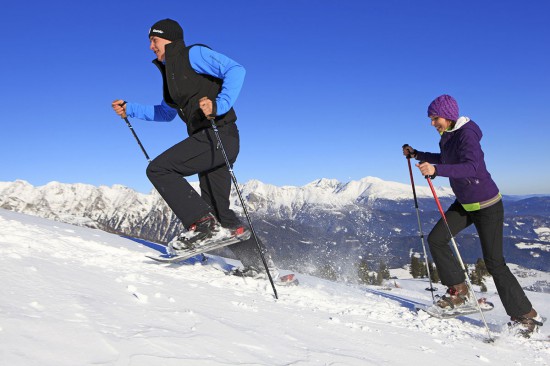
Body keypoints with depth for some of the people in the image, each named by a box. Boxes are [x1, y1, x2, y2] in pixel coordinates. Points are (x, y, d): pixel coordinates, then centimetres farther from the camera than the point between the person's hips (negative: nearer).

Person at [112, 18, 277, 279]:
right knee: (217, 208, 9)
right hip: (209, 140, 10)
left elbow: (235, 70, -14)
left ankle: (204, 225, -17)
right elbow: (167, 112, 36)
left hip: (218, 135, -9)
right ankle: (258, 266, 14)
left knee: (158, 169, -14)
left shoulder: (193, 54, -2)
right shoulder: (171, 70, 24)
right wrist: (130, 110, 31)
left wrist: (219, 106, -27)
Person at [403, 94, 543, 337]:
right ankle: (458, 290, 12)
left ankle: (526, 316, 11)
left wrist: (436, 170, -49)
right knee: (435, 239, -1)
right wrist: (418, 155, 18)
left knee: (494, 262, -5)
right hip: (465, 203, 8)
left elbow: (472, 166, -39)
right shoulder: (447, 136, 3)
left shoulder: (467, 134, -22)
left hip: (487, 205, -8)